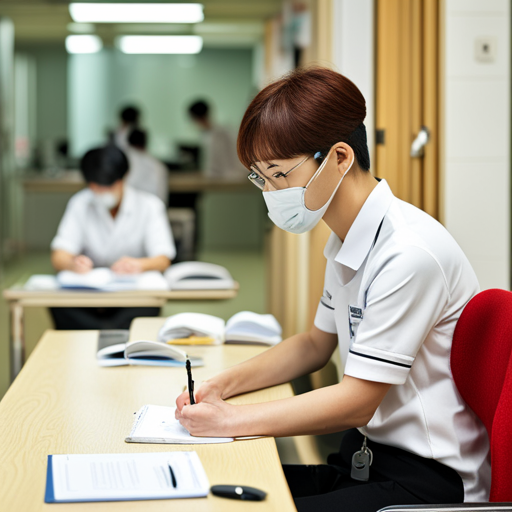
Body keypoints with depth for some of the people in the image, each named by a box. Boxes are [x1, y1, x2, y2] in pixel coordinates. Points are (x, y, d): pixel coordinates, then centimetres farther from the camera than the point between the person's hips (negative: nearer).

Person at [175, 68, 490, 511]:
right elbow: (317, 344, 21)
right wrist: (222, 386, 6)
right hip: (364, 458, 8)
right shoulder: (347, 243, 7)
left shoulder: (409, 254, -22)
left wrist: (229, 420, -15)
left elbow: (356, 401, -20)